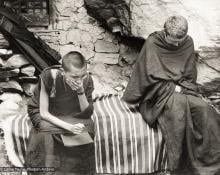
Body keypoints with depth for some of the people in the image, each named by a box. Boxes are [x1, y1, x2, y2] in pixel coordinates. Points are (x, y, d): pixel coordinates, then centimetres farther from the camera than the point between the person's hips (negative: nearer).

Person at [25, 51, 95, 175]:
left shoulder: (87, 80, -20)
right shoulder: (49, 77, -28)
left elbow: (87, 114, -15)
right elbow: (44, 113, -23)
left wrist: (81, 91, -32)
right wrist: (68, 127, -37)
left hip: (69, 115, 3)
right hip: (41, 113, -2)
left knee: (86, 126, -24)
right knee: (49, 134, -32)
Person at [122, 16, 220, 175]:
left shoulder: (188, 43, 1)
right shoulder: (152, 43, -11)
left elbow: (190, 75, 8)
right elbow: (151, 75, -13)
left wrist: (181, 87, -10)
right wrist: (172, 87, -16)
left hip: (181, 89, 4)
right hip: (158, 91, -4)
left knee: (202, 108, -26)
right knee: (178, 106, -34)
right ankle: (178, 160, -20)